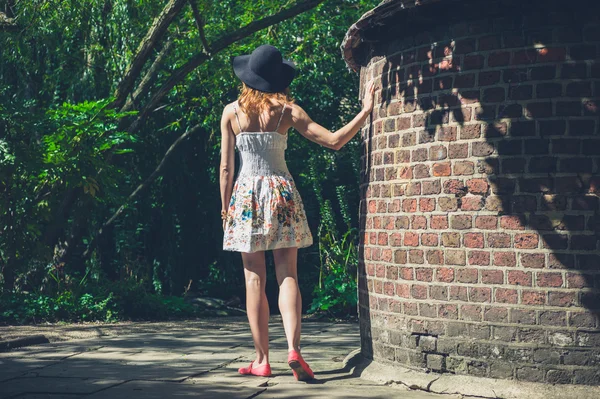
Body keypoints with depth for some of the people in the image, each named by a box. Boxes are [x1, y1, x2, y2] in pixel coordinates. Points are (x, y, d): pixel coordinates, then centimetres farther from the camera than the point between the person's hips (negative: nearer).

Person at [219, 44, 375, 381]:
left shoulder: (232, 112, 0)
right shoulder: (287, 111, -2)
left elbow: (226, 167, 1)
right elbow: (334, 141, -6)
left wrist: (225, 208, 9)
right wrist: (366, 111, -1)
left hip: (245, 195, 0)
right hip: (281, 192, 0)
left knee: (255, 279, 4)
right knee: (288, 276, 1)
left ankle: (262, 359, 5)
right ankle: (294, 349, -15)